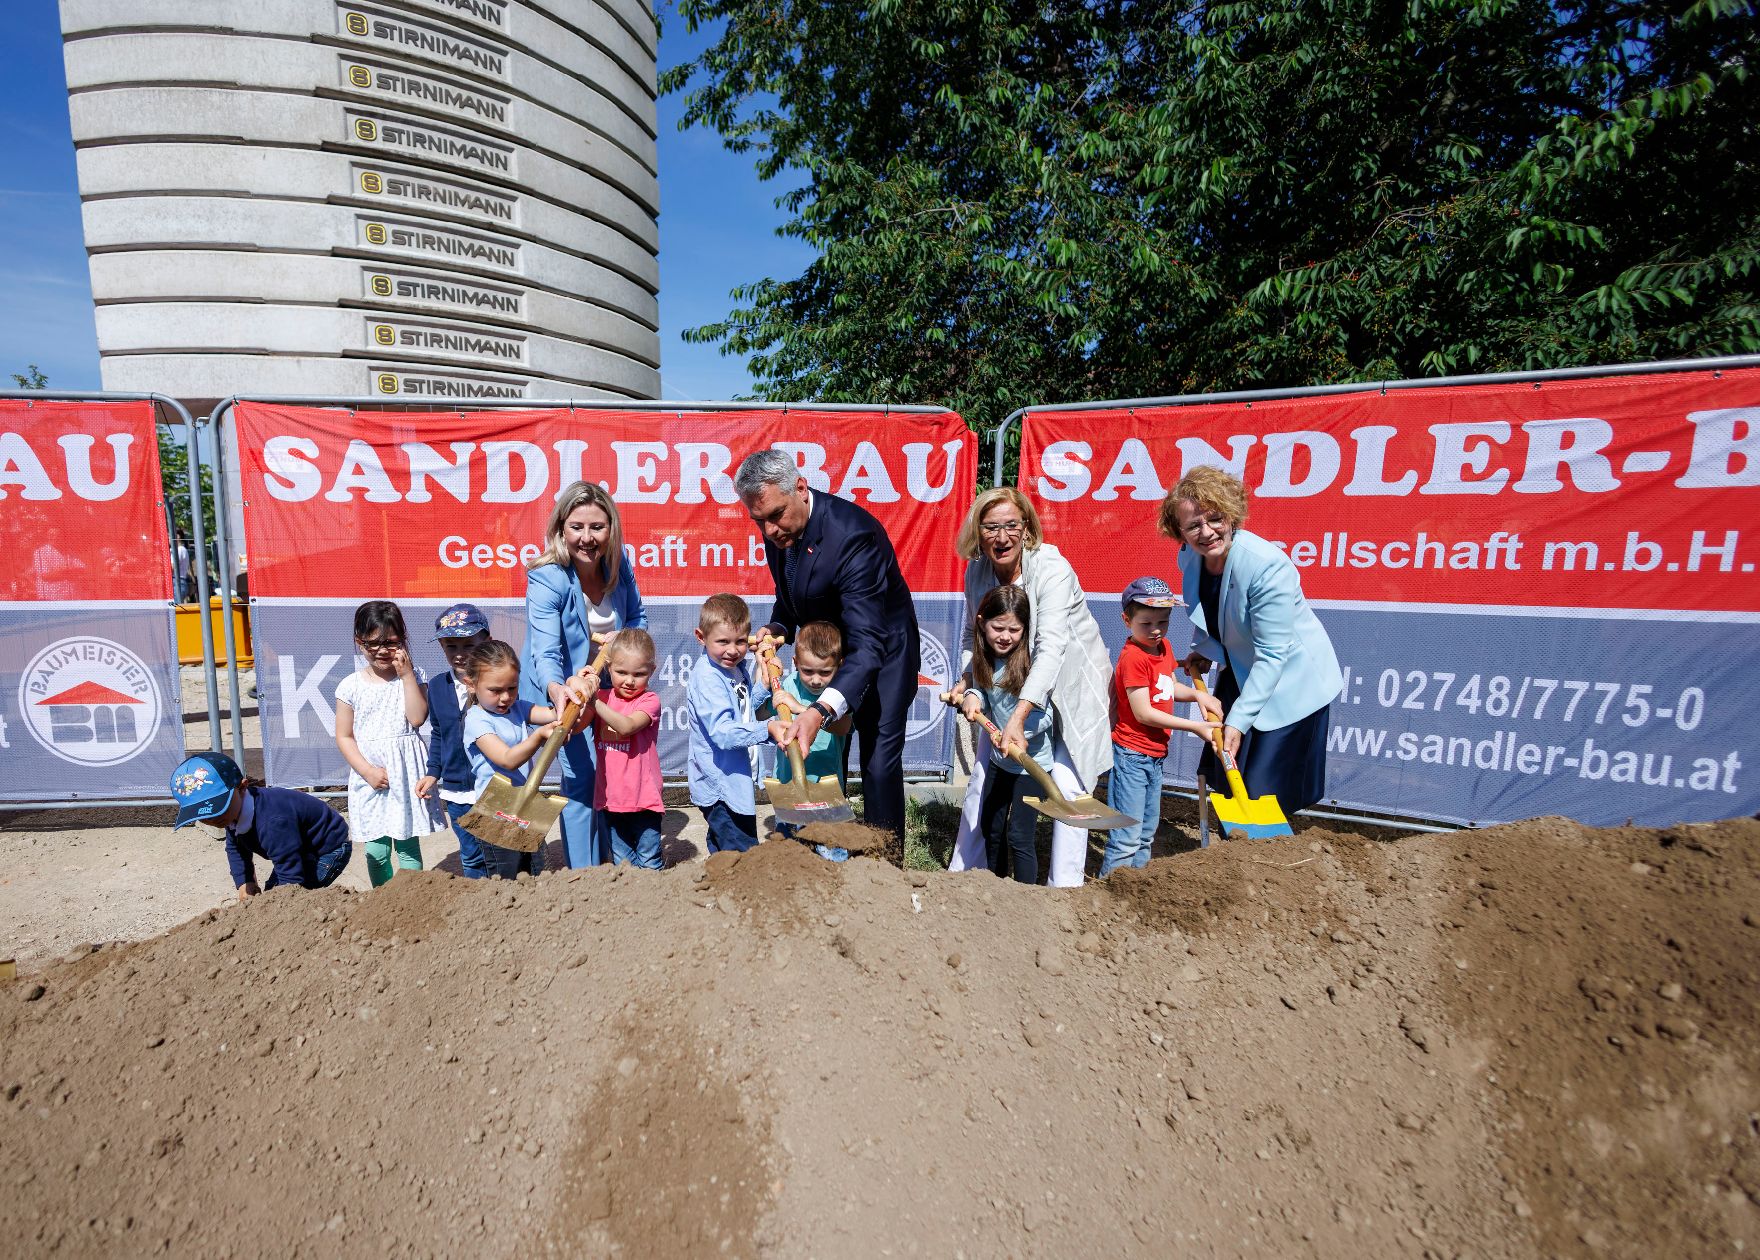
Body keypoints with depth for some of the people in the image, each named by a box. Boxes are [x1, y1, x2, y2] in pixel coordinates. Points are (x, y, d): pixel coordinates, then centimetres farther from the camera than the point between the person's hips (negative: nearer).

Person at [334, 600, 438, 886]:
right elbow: (344, 737, 1)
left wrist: (407, 675, -15)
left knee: (408, 846, 8)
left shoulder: (413, 676, 0)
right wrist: (367, 770, -10)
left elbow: (417, 718, -14)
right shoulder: (351, 686, 0)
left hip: (407, 772, 0)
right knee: (376, 850, 7)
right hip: (370, 776, 1)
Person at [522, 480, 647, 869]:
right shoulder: (547, 579, -26)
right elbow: (545, 650, -36)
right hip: (560, 688, -6)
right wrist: (557, 689, -55)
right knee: (582, 774, -13)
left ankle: (609, 857, 33)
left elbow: (638, 618, 5)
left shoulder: (617, 563, -10)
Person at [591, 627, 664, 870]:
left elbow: (627, 726, -27)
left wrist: (595, 701, -31)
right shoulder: (603, 696, 6)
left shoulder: (649, 699, -10)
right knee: (621, 861, 18)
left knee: (648, 863, 6)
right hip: (611, 795, 5)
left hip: (643, 796, -5)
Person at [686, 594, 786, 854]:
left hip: (738, 781, 10)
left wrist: (765, 684, 6)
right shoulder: (706, 678, -23)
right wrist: (767, 729, -43)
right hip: (721, 787, -10)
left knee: (722, 848, 25)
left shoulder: (739, 667, 6)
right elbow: (722, 731, -33)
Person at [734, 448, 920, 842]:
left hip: (881, 652, -6)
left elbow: (867, 643, -41)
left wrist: (821, 711, -53)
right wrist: (777, 628, -13)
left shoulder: (853, 534, -35)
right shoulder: (779, 530, -11)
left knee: (880, 764, -5)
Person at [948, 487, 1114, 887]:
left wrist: (1019, 717, -46)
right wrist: (966, 680, -15)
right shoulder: (977, 571, -9)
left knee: (1067, 785, -9)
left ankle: (1065, 887, 7)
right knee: (983, 776, 8)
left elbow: (1051, 648, -37)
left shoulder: (1051, 568, -27)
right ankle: (963, 871, 23)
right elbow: (973, 636, 4)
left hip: (1071, 684, -5)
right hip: (1011, 684, 5)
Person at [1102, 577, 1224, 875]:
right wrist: (1194, 727, -19)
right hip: (1131, 754, -9)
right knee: (1127, 834, -4)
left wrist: (1198, 695, 1)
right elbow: (1143, 713, -23)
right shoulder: (1133, 657, -21)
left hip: (1156, 754, 9)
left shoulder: (1163, 646, 6)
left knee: (1148, 829, 21)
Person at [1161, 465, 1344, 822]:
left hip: (1289, 681, -7)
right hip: (1241, 672, 7)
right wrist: (1203, 652, -6)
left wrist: (1238, 721, -29)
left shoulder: (1267, 565, -31)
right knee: (1223, 777, 15)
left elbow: (1272, 655, -29)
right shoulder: (1190, 558, -9)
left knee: (1265, 792, -3)